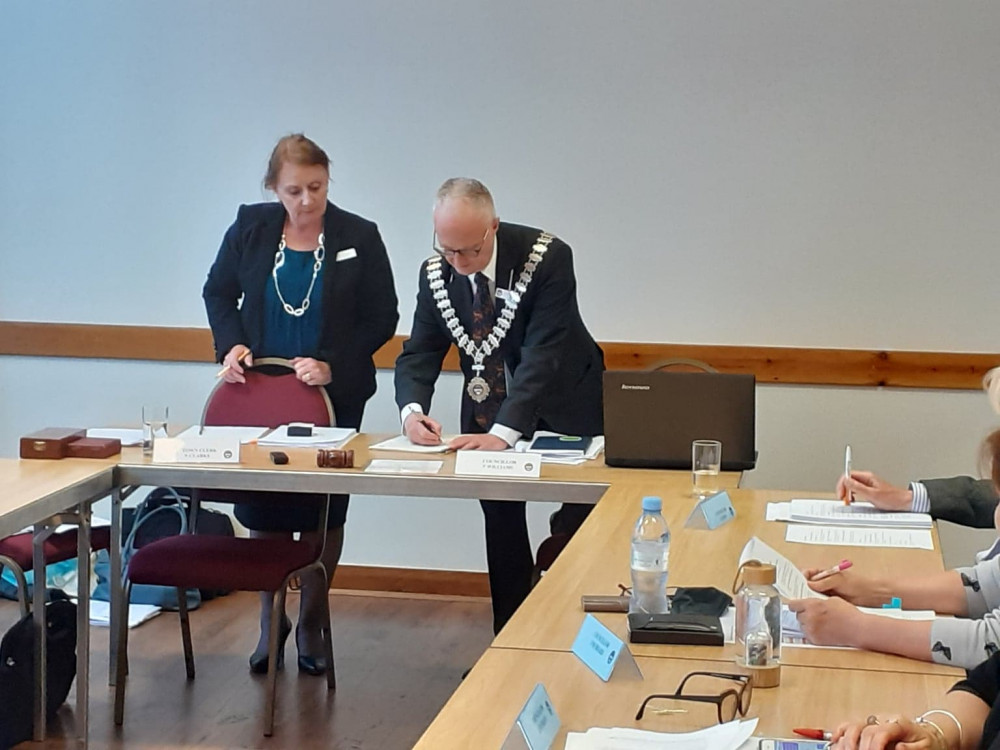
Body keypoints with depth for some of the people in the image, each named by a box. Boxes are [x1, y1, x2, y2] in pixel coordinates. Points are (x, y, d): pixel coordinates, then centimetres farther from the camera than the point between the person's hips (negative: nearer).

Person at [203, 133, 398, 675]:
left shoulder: (359, 238, -7)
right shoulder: (251, 228, -2)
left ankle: (312, 622, 21)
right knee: (262, 508, 5)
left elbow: (382, 320, -3)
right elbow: (218, 293, 10)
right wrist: (230, 345, -8)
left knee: (324, 512, 6)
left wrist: (331, 365, -14)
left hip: (333, 397, -1)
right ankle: (270, 620, 22)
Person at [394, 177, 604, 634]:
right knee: (501, 522, 9)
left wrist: (503, 432, -41)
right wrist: (412, 410, -30)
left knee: (580, 526, 3)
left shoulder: (547, 258, -27)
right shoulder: (436, 273, -11)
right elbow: (419, 351, -8)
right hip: (489, 410, 4)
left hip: (562, 407, -4)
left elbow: (544, 353, -33)